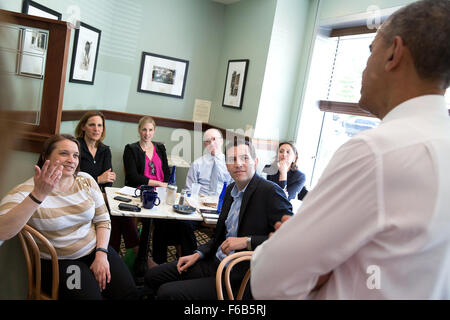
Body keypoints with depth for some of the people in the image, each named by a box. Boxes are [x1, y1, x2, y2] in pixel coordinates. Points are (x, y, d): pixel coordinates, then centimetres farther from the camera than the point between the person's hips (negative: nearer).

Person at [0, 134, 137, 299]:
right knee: (91, 295, -24)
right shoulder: (25, 191, -12)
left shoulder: (86, 181, 1)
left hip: (94, 250, 4)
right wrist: (38, 195, -37)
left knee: (129, 292, -11)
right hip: (57, 261, -4)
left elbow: (102, 220, 6)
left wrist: (101, 254, -9)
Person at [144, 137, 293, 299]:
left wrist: (248, 241, -24)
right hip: (215, 262, 8)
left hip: (240, 276, -8)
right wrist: (198, 254, 8)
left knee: (167, 292, -16)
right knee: (152, 276, 10)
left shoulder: (271, 192, -16)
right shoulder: (231, 189, 10)